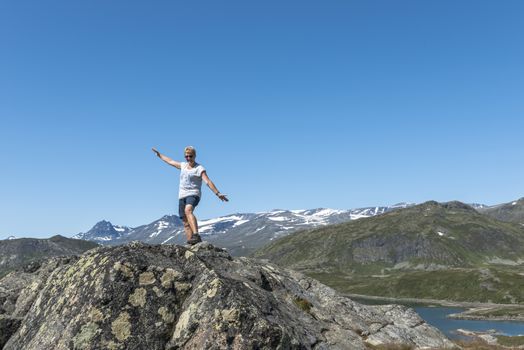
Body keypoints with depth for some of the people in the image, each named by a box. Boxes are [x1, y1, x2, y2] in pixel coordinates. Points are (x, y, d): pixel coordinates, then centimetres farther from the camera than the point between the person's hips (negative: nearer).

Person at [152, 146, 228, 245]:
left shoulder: (199, 168, -3)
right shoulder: (183, 165, 17)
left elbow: (208, 182, -15)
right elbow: (170, 161, 32)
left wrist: (218, 194, -26)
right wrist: (158, 154, 42)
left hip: (193, 194, -7)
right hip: (182, 196, 7)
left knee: (188, 210, -36)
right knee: (186, 222, 1)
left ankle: (196, 235, -48)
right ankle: (190, 242, 1)